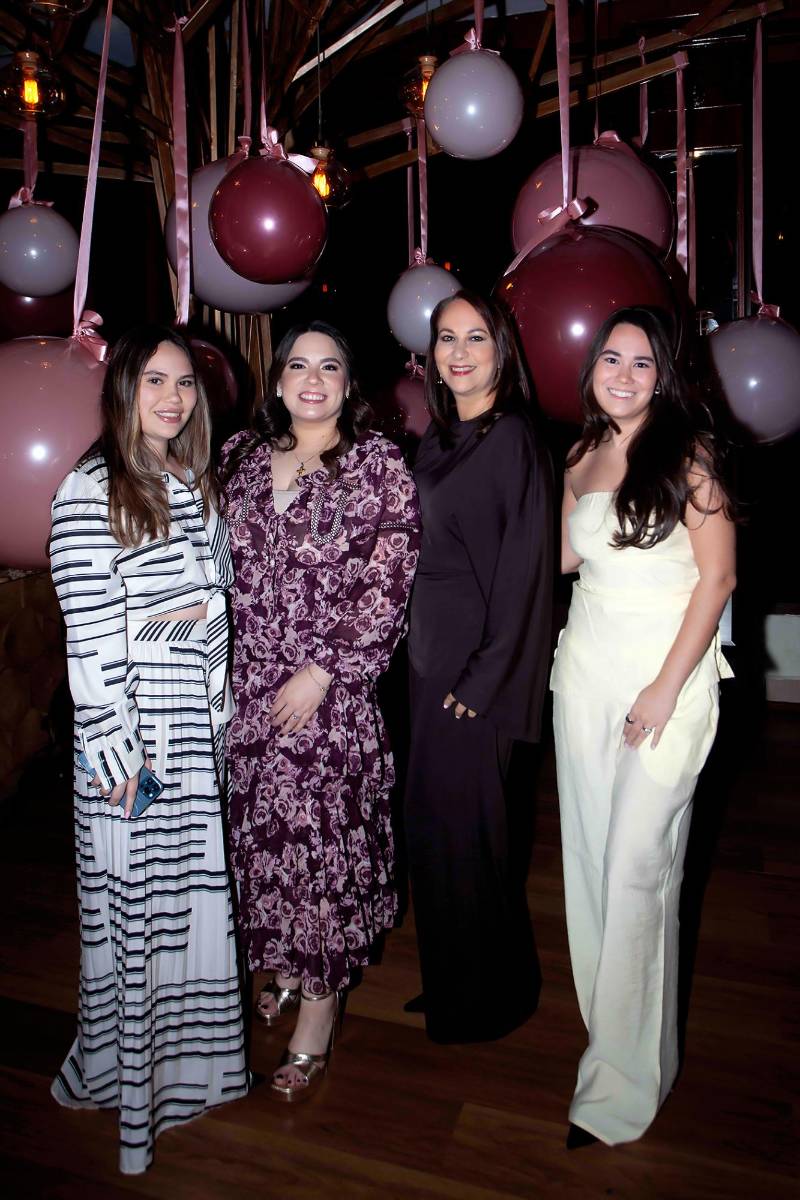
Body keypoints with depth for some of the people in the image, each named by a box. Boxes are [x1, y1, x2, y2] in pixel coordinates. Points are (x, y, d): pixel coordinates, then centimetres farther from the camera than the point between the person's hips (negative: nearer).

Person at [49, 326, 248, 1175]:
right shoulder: (89, 490, -10)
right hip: (129, 727, -6)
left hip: (194, 724, 7)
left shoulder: (193, 484, 12)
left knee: (193, 889, 15)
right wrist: (113, 747, -15)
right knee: (132, 897, 5)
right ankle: (129, 1082, 26)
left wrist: (183, 616, 0)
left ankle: (183, 1055, 36)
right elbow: (89, 635, -15)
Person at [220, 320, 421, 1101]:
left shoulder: (379, 466, -5)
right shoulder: (243, 455, 10)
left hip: (332, 689, -4)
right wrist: (227, 655, 7)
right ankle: (284, 967, 37)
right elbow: (222, 560, 15)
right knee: (261, 828, 13)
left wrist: (323, 671, -14)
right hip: (247, 683, 5)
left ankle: (316, 1021, 18)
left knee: (324, 835, 1)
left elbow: (390, 585, -10)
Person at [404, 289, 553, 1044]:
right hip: (431, 651, 8)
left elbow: (525, 570, -16)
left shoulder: (513, 440, -13)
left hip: (478, 660, -8)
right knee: (434, 818, 16)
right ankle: (449, 978, 37)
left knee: (460, 820, 4)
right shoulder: (440, 437, 11)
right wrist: (425, 654, 10)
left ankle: (487, 996, 27)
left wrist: (484, 679, -18)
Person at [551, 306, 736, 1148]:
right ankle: (605, 1012, 32)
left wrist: (667, 688, -14)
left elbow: (717, 576, -10)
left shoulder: (687, 454, -6)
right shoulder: (583, 456, 11)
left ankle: (623, 1079, 11)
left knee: (637, 866, -4)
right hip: (586, 666, 6)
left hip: (667, 669, -6)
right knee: (588, 850, 11)